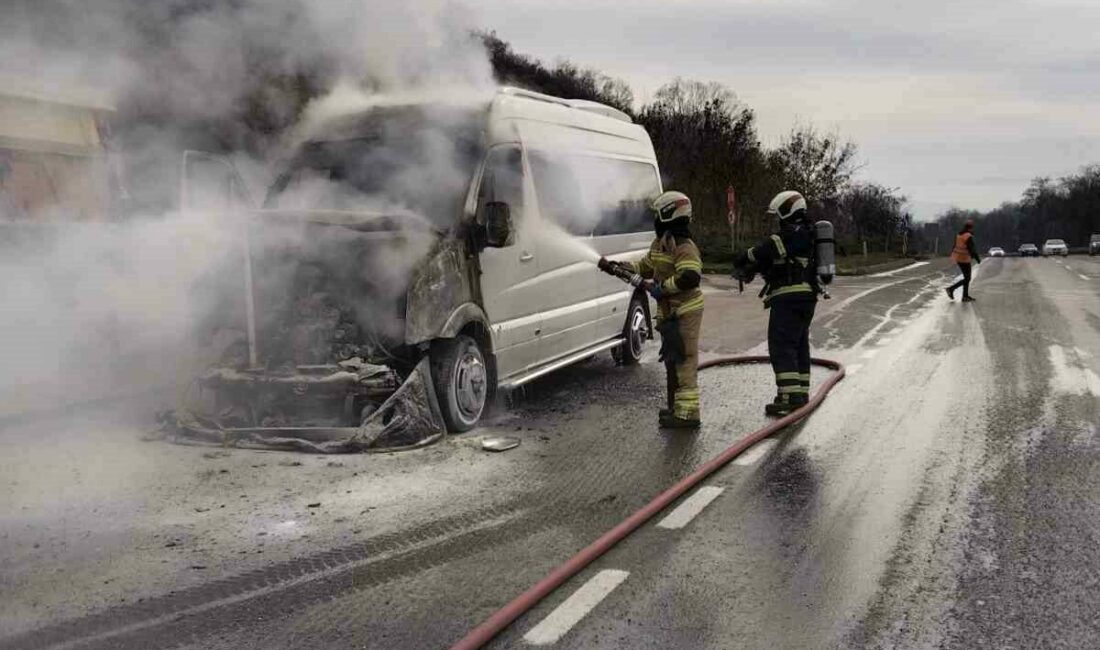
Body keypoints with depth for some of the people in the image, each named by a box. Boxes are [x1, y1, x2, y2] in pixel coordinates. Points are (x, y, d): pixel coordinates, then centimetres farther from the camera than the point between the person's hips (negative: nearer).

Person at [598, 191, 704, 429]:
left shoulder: (683, 246, -17)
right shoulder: (660, 243, 15)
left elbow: (690, 277, -30)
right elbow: (644, 267, 23)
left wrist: (660, 288, -24)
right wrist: (615, 267, 15)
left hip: (684, 313, -11)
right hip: (670, 312, 11)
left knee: (683, 362, -9)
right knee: (672, 362, 18)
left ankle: (687, 413, -5)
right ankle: (677, 408, 30)